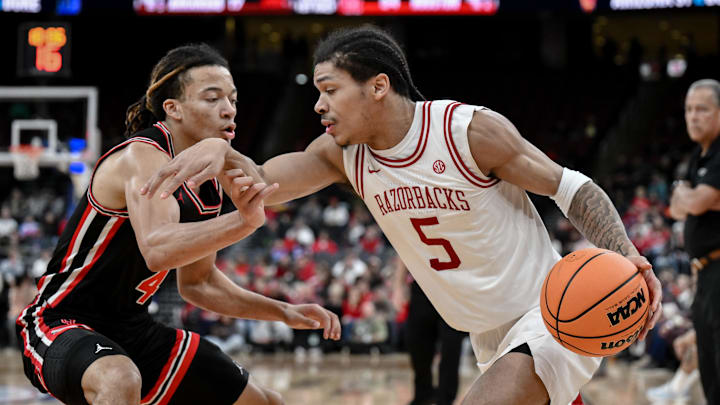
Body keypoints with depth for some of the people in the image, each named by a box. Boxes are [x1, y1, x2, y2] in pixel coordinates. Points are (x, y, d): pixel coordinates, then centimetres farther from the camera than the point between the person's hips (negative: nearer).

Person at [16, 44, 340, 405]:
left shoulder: (210, 183, 5)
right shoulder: (143, 157, -21)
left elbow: (197, 282, 19)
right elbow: (157, 250, -41)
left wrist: (283, 312, 11)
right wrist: (243, 222, -53)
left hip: (132, 331, 9)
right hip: (61, 324, -9)